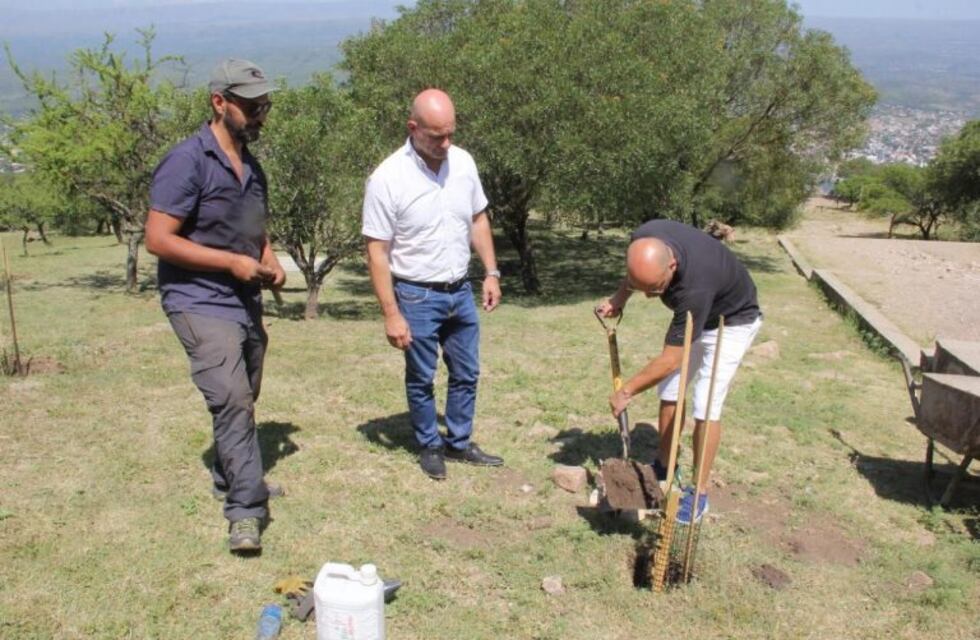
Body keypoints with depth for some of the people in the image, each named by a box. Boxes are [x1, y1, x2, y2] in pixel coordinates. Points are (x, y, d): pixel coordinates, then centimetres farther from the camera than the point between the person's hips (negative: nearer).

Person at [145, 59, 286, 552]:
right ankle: (245, 511, -13)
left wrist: (270, 260, 4)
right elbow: (158, 240, -18)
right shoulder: (187, 162, -14)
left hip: (246, 303, 8)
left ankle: (232, 480, 35)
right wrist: (233, 263, -20)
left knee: (241, 401, 17)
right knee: (232, 402, -17)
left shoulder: (251, 165, 13)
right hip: (201, 304, -8)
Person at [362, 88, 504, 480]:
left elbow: (478, 220, 12)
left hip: (461, 291, 5)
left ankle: (459, 442, 32)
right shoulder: (388, 178, -19)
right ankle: (430, 446, 28)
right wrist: (391, 315, -18)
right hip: (417, 296, -5)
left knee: (466, 373, 15)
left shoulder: (463, 162, -2)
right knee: (421, 378, 9)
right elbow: (377, 252, -16)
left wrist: (491, 273, 6)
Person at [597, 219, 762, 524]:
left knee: (705, 407, -11)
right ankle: (664, 467, 25)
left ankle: (699, 492, 3)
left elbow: (669, 361, -34)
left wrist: (626, 391, -23)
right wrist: (620, 298, -10)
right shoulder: (643, 241, -27)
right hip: (692, 315, 7)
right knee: (669, 392, 8)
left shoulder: (695, 286, -45)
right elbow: (636, 276, 3)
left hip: (732, 320, -7)